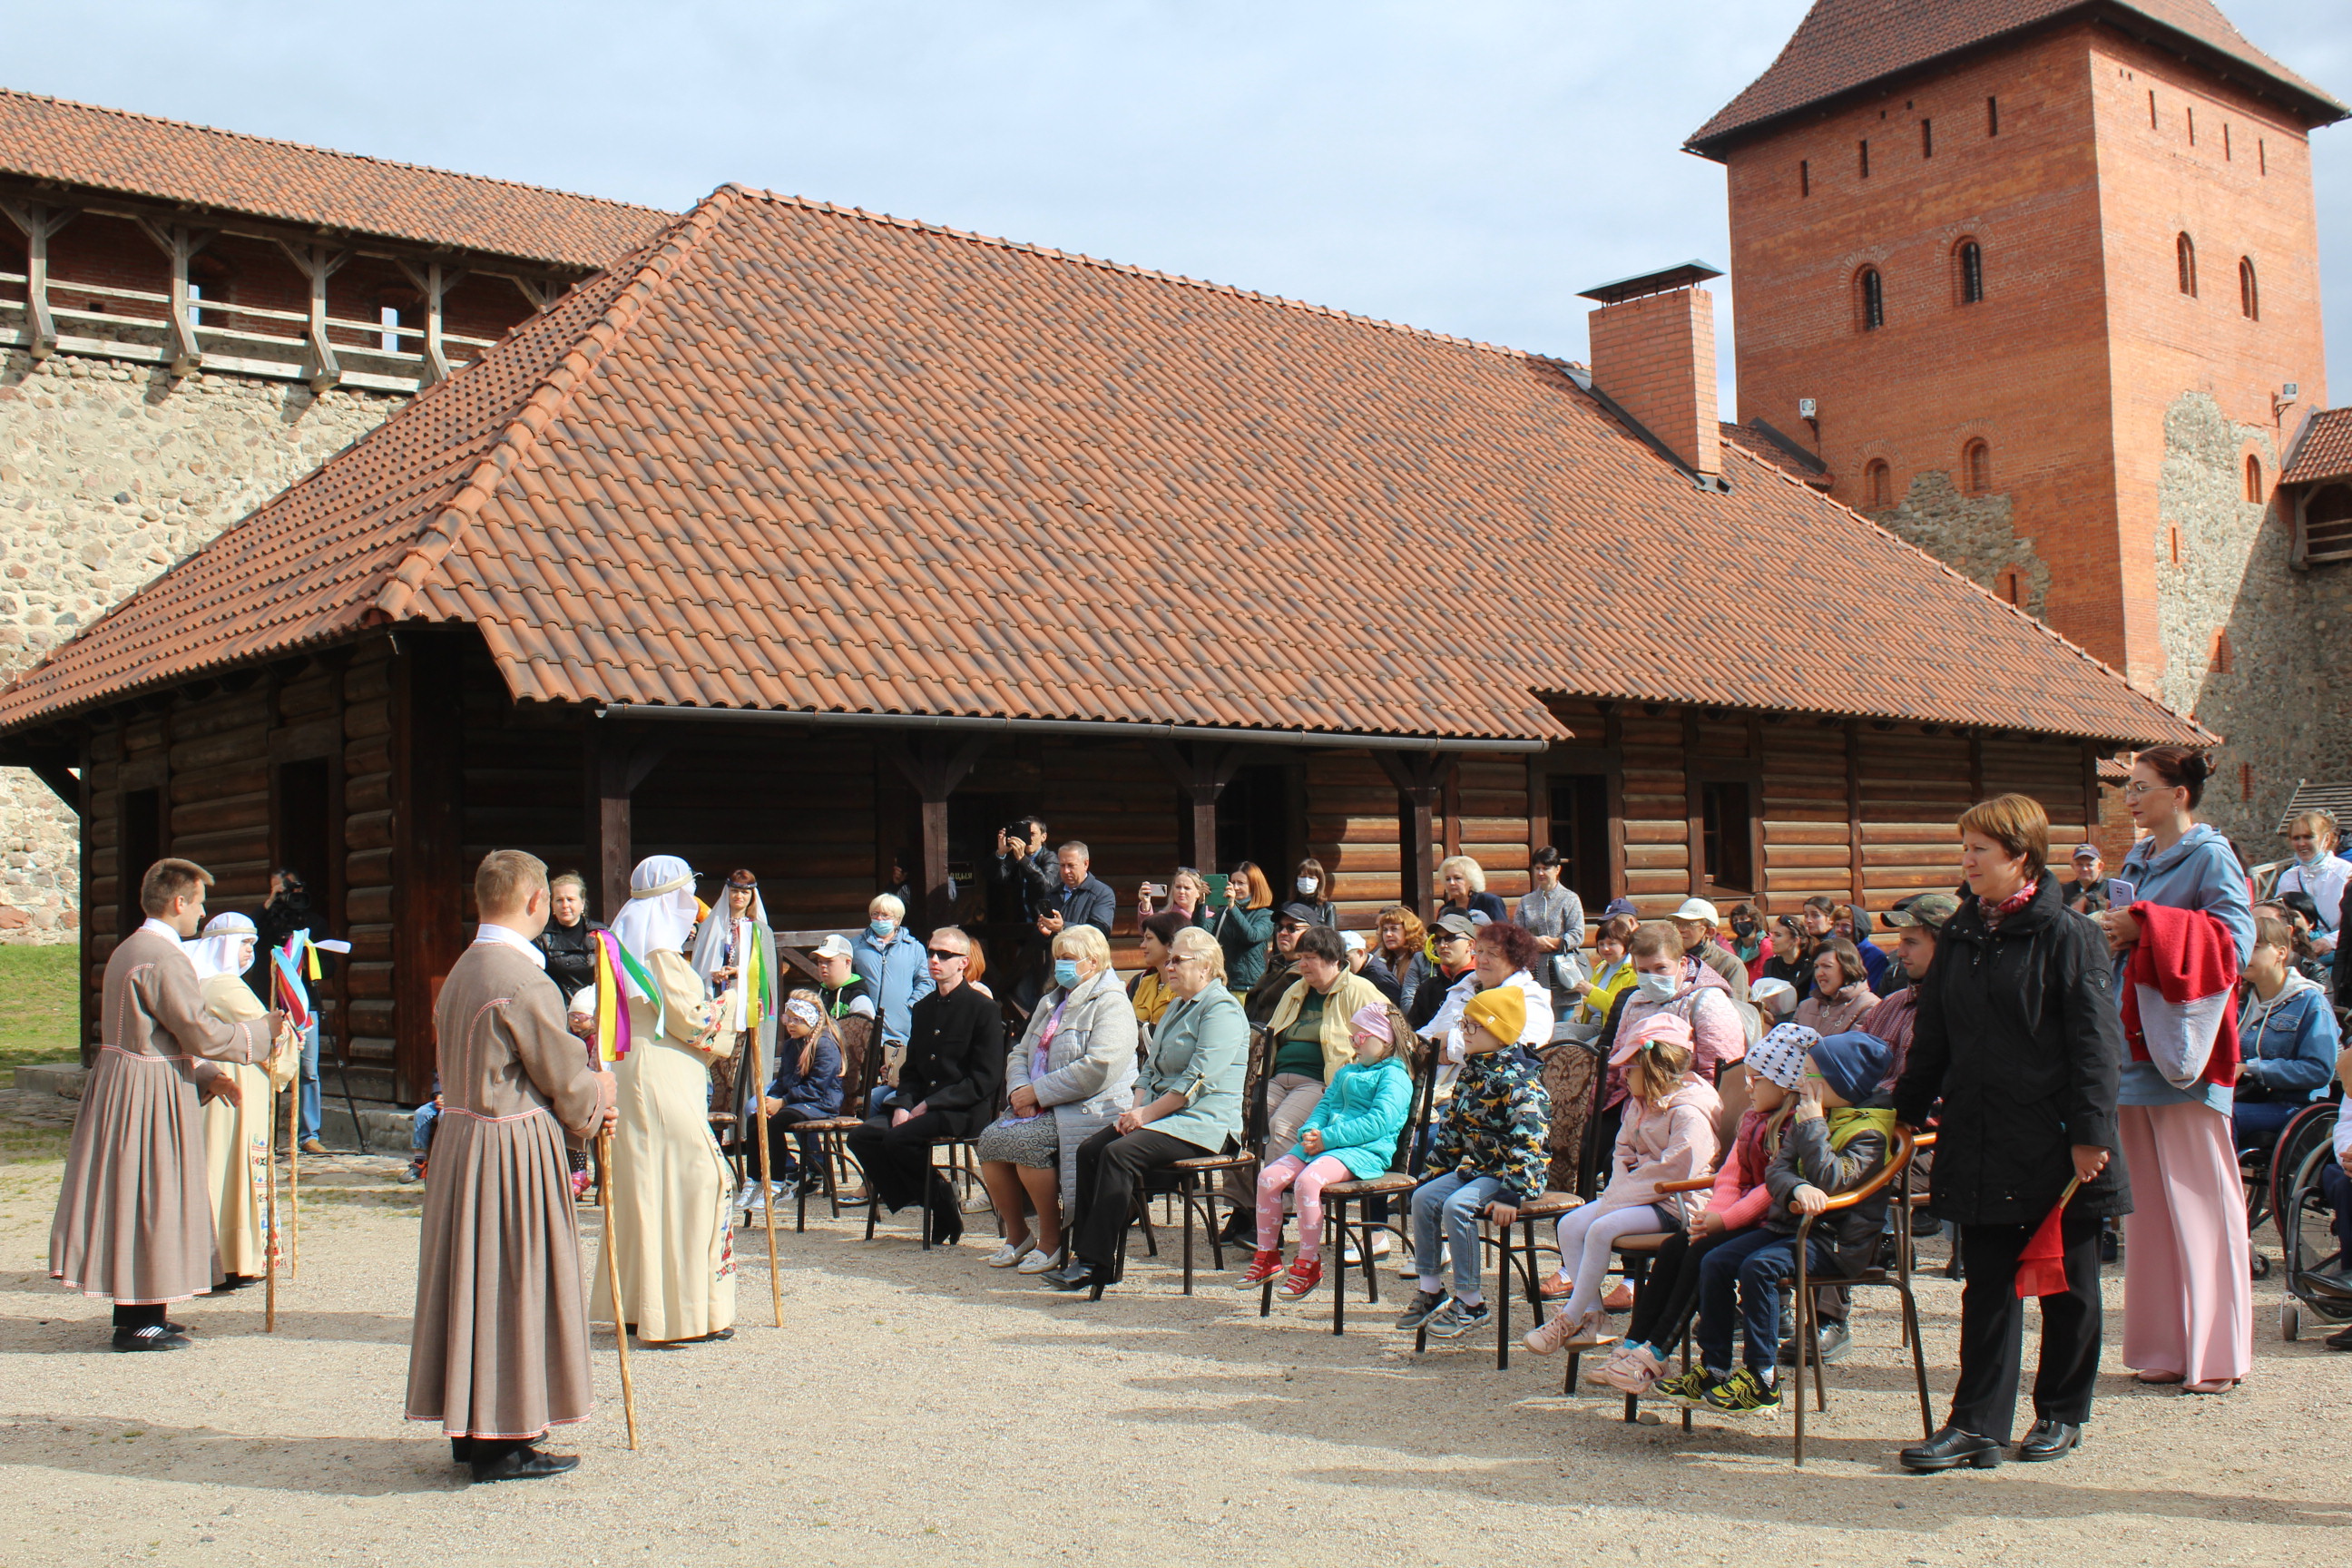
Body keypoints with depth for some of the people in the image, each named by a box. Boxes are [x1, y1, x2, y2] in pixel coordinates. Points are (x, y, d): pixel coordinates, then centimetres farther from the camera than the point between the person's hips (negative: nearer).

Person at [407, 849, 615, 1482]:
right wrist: (594, 1100, 10)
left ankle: (472, 1428, 25)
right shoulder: (524, 982, -19)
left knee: (474, 1277, 15)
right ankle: (502, 1443, 5)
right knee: (513, 1283, -1)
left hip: (461, 1138, 9)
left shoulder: (461, 972, 10)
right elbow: (566, 1076, -12)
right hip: (515, 1151, -9)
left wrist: (583, 1100, 13)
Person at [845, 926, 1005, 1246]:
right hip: (921, 1105, 7)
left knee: (898, 1137, -29)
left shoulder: (983, 1009, -6)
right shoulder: (923, 1008, 17)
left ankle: (944, 1206, -8)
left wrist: (929, 1104, -16)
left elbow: (986, 1078, -13)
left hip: (963, 1111, -7)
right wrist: (903, 1104, -2)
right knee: (861, 1136, -14)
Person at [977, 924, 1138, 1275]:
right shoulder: (1051, 1003, 23)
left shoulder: (1111, 1003, -7)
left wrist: (1039, 1092, -18)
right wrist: (1019, 1090, -3)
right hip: (1042, 1107, 8)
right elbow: (1020, 1053, 20)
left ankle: (1052, 1242, -15)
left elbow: (1099, 1069, -20)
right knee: (988, 1140, -16)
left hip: (1090, 1110, -8)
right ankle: (1016, 1235, 1)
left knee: (1022, 1140, -30)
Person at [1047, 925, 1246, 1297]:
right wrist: (1135, 1108, 3)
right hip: (1164, 1116, 9)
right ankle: (1083, 1251, -14)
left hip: (1204, 1125, -9)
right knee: (1089, 1150, -12)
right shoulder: (1178, 1008, 22)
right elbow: (1151, 1069, 22)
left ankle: (1096, 1265, -26)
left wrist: (1147, 1114, -16)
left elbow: (1198, 1081, -18)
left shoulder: (1221, 1009, -9)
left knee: (1119, 1153, -28)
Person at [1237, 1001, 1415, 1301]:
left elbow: (1378, 1122, -16)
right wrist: (1310, 1131, -3)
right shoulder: (1347, 1072, 24)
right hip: (1323, 1144, 9)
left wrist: (1328, 1138, -19)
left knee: (1308, 1180, -33)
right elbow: (1325, 1104, 22)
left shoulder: (1394, 1076, -4)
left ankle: (1309, 1265, -22)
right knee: (1270, 1177, -8)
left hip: (1364, 1151, -9)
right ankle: (1266, 1256, 3)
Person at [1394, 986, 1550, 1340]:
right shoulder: (1470, 1073, 10)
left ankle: (1471, 1303, -16)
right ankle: (1430, 1290, 6)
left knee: (1457, 1205, -26)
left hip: (1509, 1171, -9)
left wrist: (1511, 1194, -32)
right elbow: (1450, 1129, 17)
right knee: (1424, 1197, -4)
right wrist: (1432, 1173, 14)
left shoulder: (1515, 1080, -19)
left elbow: (1526, 1141, -26)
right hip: (1475, 1166, 9)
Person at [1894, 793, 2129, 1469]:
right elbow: (1932, 1034, 16)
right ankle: (1977, 1422, 8)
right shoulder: (1959, 935, 9)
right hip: (1979, 1137, 5)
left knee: (2065, 1282, 9)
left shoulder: (2066, 936, -8)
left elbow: (2096, 1043, -11)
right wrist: (1910, 1109, 16)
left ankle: (2061, 1414, 23)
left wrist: (2090, 1132, -15)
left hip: (2053, 1140, -5)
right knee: (1987, 1283, 6)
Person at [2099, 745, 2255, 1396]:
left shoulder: (2210, 856, -5)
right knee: (2149, 1195, 8)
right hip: (2137, 1041, 7)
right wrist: (2112, 935, 3)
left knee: (2197, 1194, -4)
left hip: (2184, 1040, -7)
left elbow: (2235, 941, -16)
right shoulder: (2137, 862, 17)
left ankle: (2215, 1351, 4)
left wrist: (2145, 928, -17)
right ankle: (2165, 1346, 15)